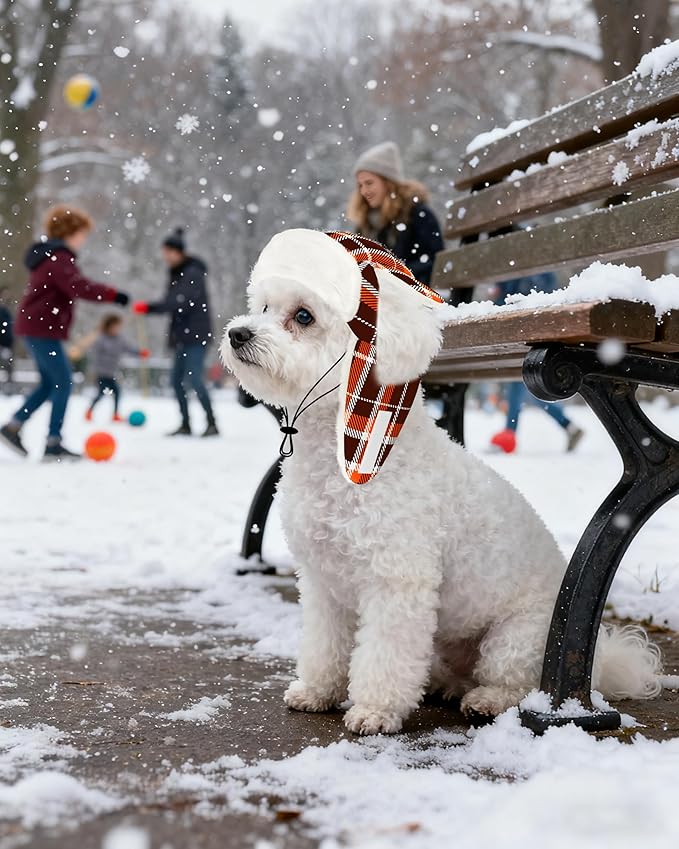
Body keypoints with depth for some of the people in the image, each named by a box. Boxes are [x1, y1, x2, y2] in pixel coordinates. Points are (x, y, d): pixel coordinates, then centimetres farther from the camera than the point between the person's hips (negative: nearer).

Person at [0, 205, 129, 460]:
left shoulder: (51, 256, 19)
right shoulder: (59, 257, -15)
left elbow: (71, 286, 22)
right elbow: (77, 286, -30)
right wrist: (112, 295, -31)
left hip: (34, 326, 11)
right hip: (42, 328, -11)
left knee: (50, 383, 16)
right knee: (62, 382, -8)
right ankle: (53, 443, -8)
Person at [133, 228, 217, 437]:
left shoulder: (193, 273, -12)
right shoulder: (176, 274, 15)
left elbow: (180, 302, -25)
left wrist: (150, 307, -30)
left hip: (197, 335, -9)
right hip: (183, 336, 9)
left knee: (194, 378, -15)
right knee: (177, 380, 6)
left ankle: (212, 423, -11)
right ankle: (185, 425, 13)